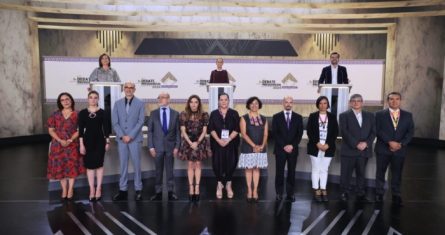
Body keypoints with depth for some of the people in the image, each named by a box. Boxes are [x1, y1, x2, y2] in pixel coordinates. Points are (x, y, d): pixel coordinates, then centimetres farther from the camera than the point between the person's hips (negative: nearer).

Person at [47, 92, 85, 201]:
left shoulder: (76, 114, -2)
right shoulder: (55, 114, 3)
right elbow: (51, 130, 1)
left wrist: (70, 140, -17)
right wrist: (60, 140, -13)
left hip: (72, 145, -2)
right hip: (58, 145, 2)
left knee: (72, 166, 3)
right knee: (60, 167, 6)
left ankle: (70, 189, 18)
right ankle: (64, 190, 20)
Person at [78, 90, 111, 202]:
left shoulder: (102, 113, 0)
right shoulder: (82, 113, 1)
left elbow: (106, 128, 2)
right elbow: (80, 130, 0)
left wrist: (107, 142, -1)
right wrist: (81, 144, -5)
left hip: (99, 141, -1)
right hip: (87, 141, 1)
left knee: (99, 164, 5)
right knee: (89, 165, 5)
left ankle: (98, 189, 14)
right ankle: (92, 189, 14)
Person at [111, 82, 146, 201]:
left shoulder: (140, 104, 2)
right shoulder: (117, 103, 9)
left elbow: (140, 122, -5)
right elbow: (115, 122, 3)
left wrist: (130, 136, -13)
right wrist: (122, 136, -9)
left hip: (135, 138, -2)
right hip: (121, 139, 2)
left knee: (136, 164, 2)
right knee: (123, 165, 6)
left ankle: (138, 190, 11)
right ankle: (123, 190, 13)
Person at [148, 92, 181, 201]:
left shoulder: (175, 113, 3)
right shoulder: (153, 113, 4)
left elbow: (178, 131, 3)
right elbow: (150, 131, 3)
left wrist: (177, 146, -3)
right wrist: (151, 146, -4)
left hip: (170, 146, 0)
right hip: (157, 146, 0)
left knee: (170, 170, 6)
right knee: (158, 170, 7)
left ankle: (171, 192, 14)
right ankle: (158, 192, 15)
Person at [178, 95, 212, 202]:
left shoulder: (204, 115, -3)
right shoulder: (183, 115, -3)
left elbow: (204, 131, -2)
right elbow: (183, 131, -3)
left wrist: (197, 142, -11)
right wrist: (190, 143, -12)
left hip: (200, 142, 0)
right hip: (188, 142, 0)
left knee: (198, 164, 2)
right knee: (190, 165, 2)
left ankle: (197, 188, 7)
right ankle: (191, 188, 8)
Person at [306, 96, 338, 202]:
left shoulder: (332, 117, 6)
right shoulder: (312, 116, 3)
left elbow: (335, 132, 2)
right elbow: (309, 131, -2)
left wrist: (328, 144, -9)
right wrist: (317, 143, -12)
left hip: (328, 147, 1)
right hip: (315, 147, -1)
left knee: (324, 169, 6)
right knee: (316, 169, 2)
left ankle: (323, 191, 13)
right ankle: (316, 191, 8)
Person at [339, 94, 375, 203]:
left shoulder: (370, 115, 14)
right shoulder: (344, 115, 4)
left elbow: (373, 131, 7)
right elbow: (344, 132, -7)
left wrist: (366, 143, -10)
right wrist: (356, 144, -14)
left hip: (364, 150, 3)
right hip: (349, 150, -3)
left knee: (361, 173, 8)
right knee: (346, 173, 1)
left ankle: (361, 195, 16)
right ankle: (345, 193, 12)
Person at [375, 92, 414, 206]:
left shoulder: (408, 115, 9)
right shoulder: (380, 114, 2)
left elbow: (410, 131, 2)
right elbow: (378, 130, -7)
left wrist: (401, 144, -11)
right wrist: (390, 142, -17)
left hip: (400, 149, 1)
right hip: (383, 149, -1)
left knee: (397, 174, 5)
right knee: (380, 172, 6)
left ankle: (396, 196, 14)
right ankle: (379, 194, 17)